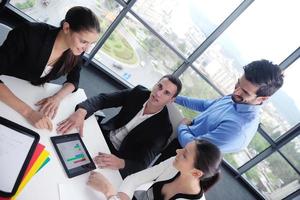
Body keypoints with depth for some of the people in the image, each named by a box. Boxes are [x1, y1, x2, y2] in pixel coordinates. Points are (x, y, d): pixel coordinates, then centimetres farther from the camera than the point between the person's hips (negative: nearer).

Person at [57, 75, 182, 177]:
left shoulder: (163, 127, -20)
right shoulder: (138, 93, -10)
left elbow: (142, 164, -25)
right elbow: (103, 99, -14)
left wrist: (120, 163, -46)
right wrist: (81, 112, -35)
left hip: (118, 157, -4)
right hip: (104, 135, 4)